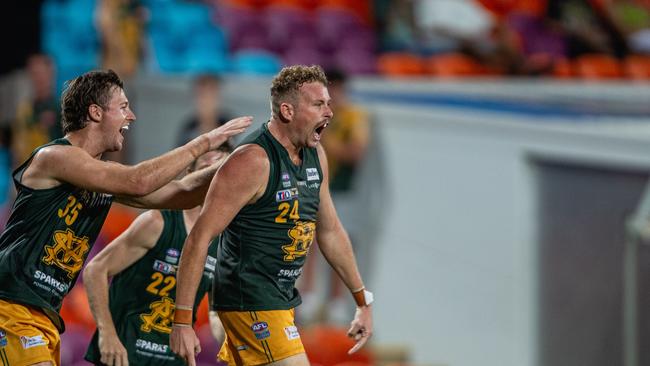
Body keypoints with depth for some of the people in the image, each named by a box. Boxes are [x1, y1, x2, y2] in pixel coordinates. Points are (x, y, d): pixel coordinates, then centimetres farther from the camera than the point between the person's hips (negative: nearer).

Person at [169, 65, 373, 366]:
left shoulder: (315, 155, 9)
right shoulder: (253, 161, -18)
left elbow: (330, 231, 21)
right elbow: (200, 238, -19)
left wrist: (363, 302, 23)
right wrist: (182, 321, -22)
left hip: (281, 295, 9)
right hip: (250, 300, -9)